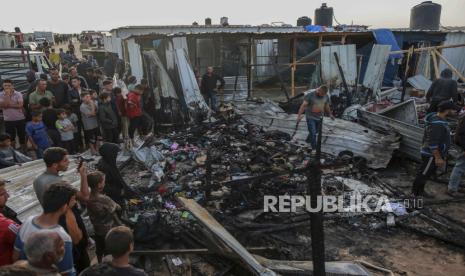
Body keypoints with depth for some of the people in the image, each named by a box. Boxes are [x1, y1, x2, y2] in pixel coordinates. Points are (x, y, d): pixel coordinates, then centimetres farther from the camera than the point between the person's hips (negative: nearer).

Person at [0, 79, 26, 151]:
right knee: (11, 138, 11)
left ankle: (24, 151, 25)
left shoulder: (18, 94, -8)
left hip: (20, 119, -1)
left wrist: (9, 105, -18)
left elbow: (20, 105, -18)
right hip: (8, 120, 1)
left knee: (22, 136, 10)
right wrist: (7, 95, -19)